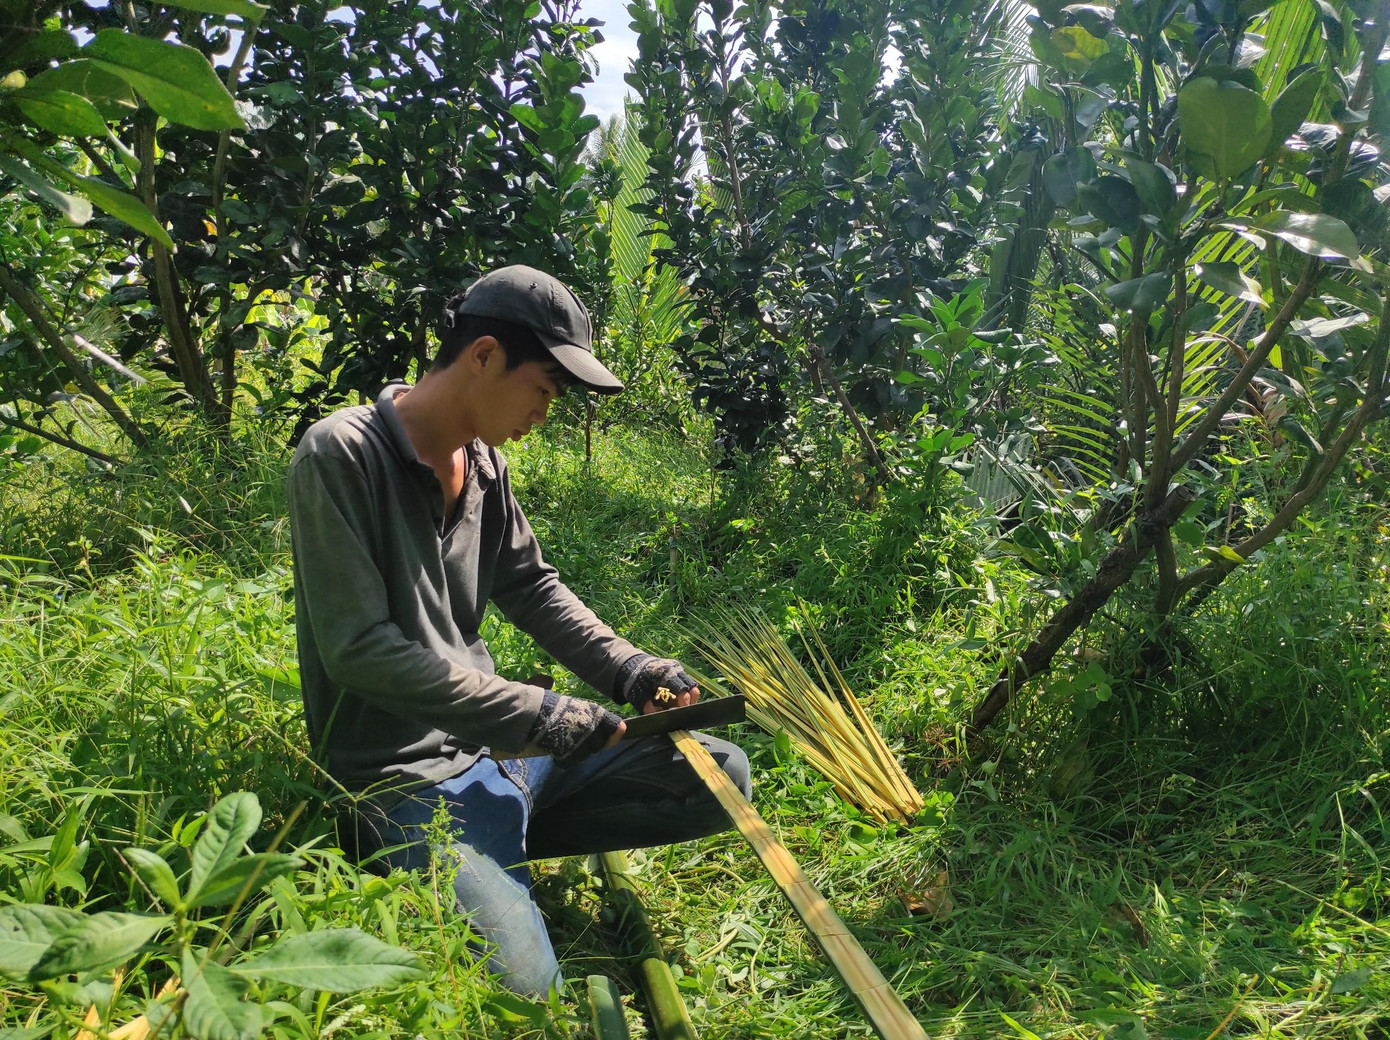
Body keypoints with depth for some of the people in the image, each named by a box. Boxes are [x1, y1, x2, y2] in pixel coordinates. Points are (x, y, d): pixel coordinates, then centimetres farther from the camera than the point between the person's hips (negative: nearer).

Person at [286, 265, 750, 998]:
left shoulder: (485, 461, 6)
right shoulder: (341, 455, -17)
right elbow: (358, 648, -22)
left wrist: (629, 670, -3)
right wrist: (539, 716, -21)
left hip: (500, 740, 8)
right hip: (403, 775, -7)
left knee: (721, 778, 3)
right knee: (521, 982, -25)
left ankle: (498, 840, 6)